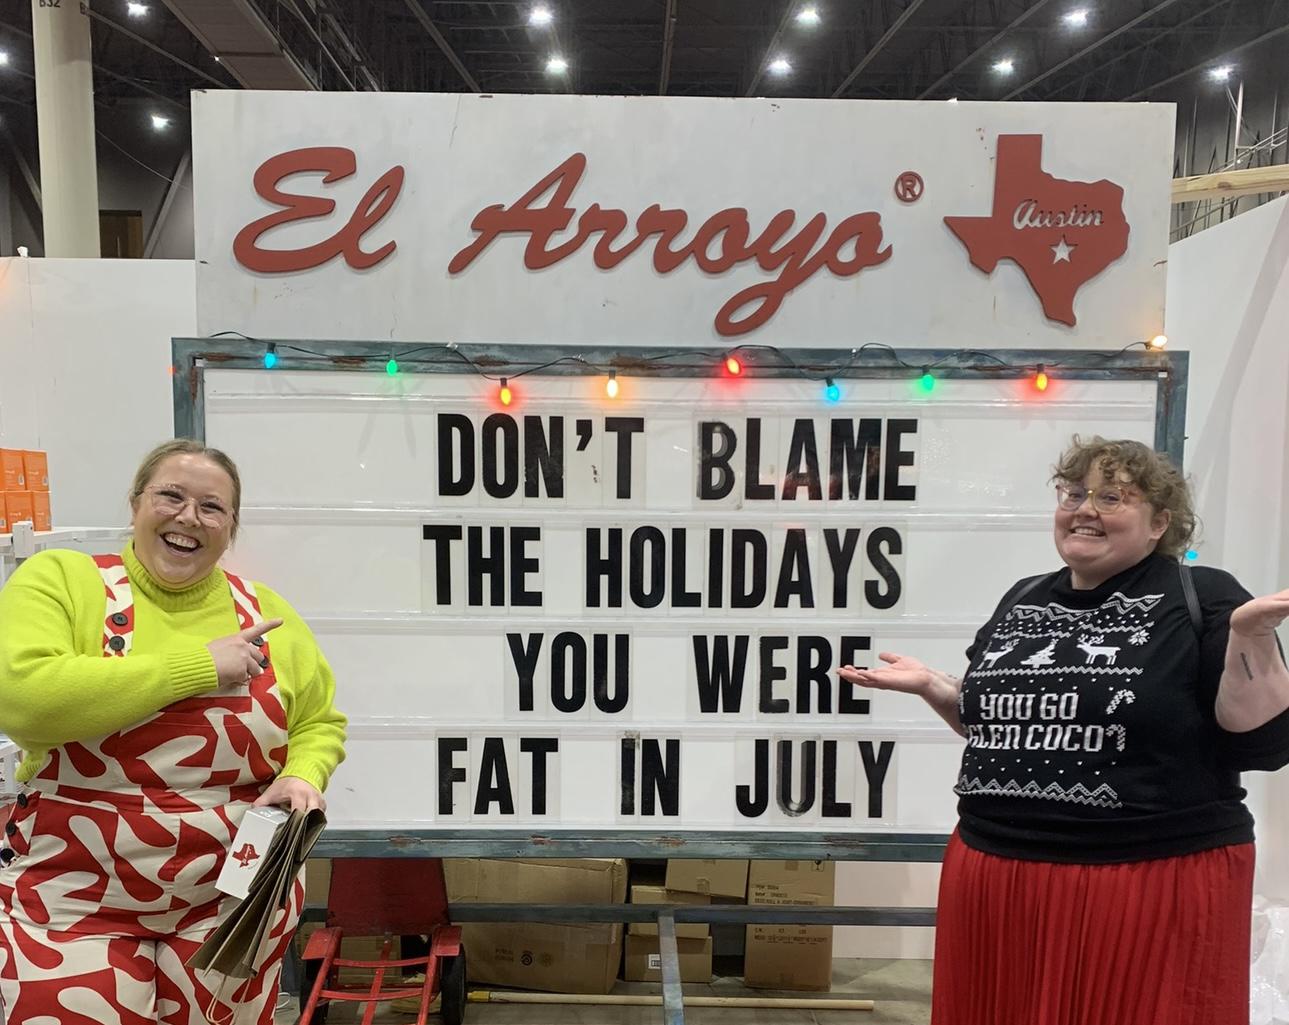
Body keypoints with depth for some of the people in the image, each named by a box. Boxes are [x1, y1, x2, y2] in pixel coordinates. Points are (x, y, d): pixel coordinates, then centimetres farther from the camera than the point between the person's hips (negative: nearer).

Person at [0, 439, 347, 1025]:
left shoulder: (266, 614, 1)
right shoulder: (59, 580, -6)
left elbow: (319, 721, 11)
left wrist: (303, 777, -11)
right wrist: (197, 665, -22)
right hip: (72, 898, -2)